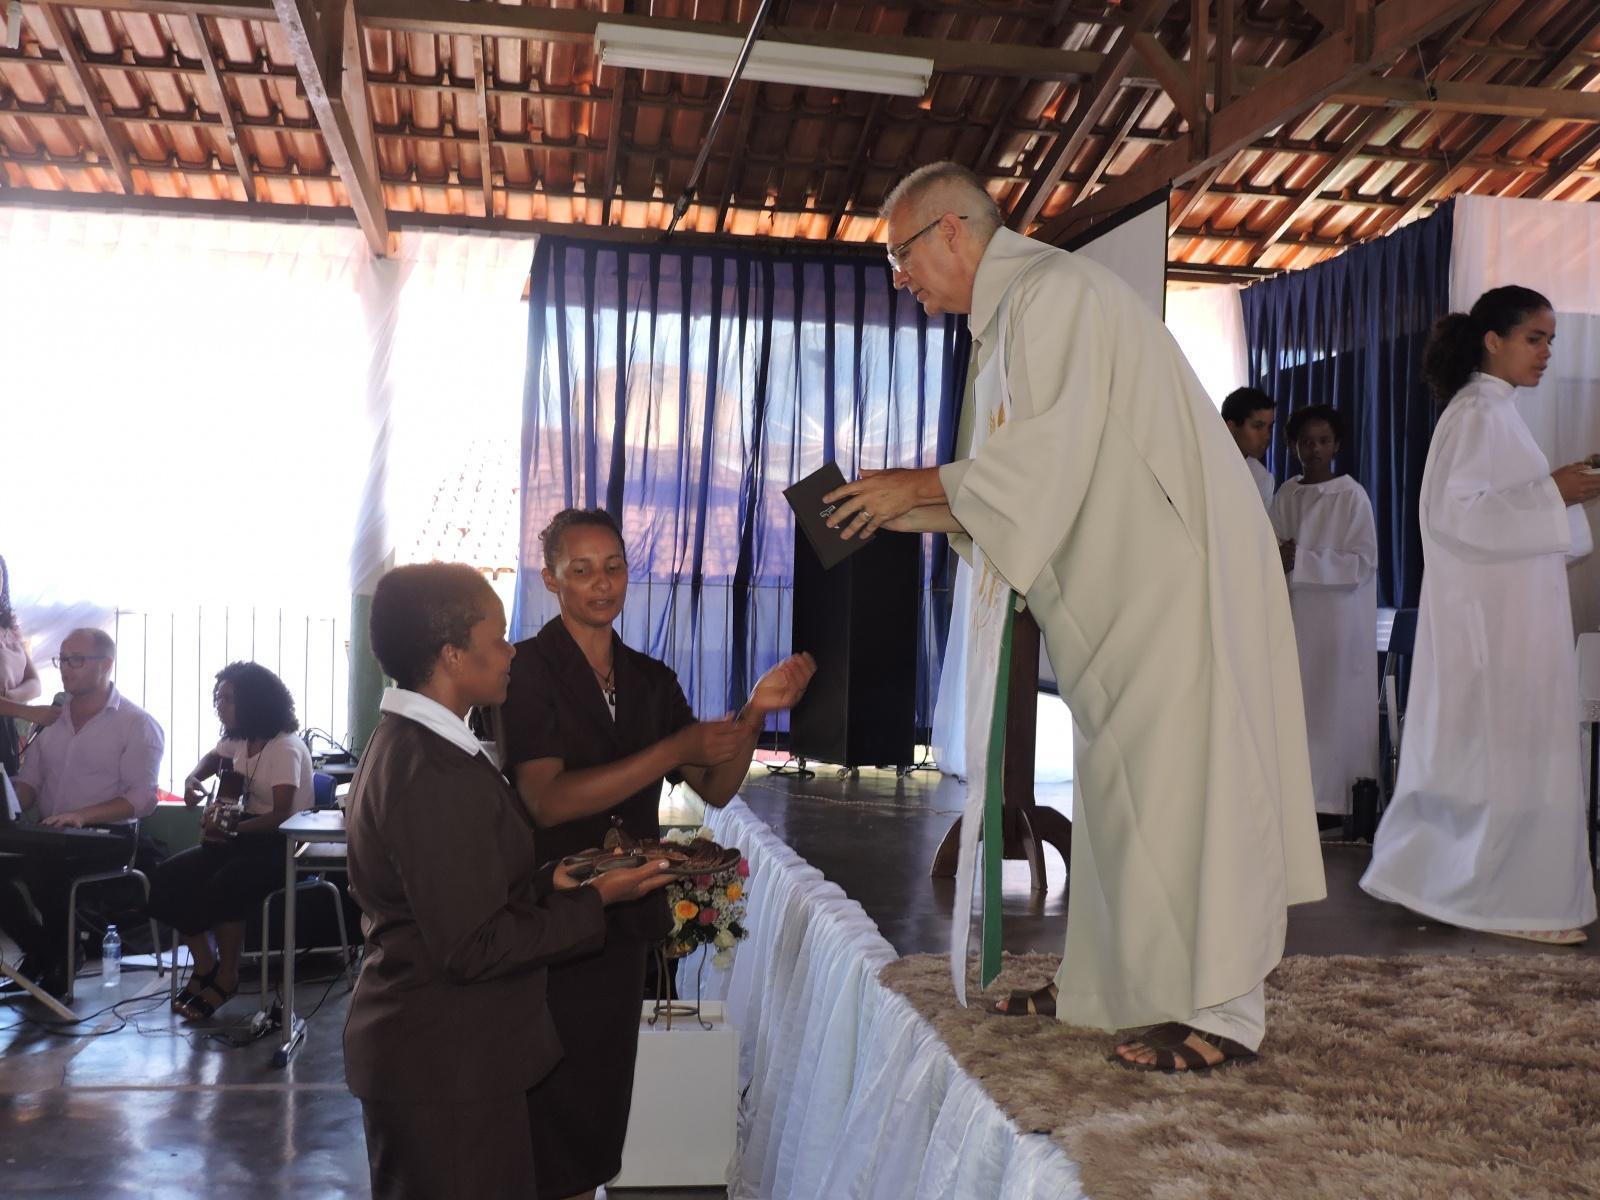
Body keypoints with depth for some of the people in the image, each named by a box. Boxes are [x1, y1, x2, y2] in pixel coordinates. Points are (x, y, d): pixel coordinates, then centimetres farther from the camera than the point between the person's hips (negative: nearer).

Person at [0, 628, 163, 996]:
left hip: (106, 836, -5)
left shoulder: (137, 724, -5)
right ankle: (40, 951, 3)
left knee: (43, 868, -31)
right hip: (49, 834, 5)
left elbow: (142, 799, -12)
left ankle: (57, 964, -7)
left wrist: (83, 815, -26)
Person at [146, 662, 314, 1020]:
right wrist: (192, 780, 9)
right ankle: (205, 966, 3)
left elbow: (283, 815, -27)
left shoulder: (285, 749, -19)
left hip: (280, 846, -9)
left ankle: (226, 977, -11)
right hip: (244, 837, 9)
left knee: (223, 886, -34)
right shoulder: (239, 740, 8)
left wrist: (232, 829, -37)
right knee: (169, 877, -9)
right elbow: (212, 760, 31)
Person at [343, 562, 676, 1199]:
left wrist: (550, 882, 1)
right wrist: (594, 901, -16)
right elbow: (473, 947, -25)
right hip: (445, 1072, -10)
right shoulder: (435, 775, -25)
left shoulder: (401, 745, 7)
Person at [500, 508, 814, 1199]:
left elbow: (717, 788, 8)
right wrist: (678, 747, -23)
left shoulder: (651, 680, 8)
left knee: (600, 1111, 18)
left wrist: (754, 712, -10)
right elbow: (546, 800, -21)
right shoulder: (527, 670, -11)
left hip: (624, 925, 6)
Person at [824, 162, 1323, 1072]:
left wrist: (918, 482, -12)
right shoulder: (1006, 320, 18)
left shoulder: (1057, 291, -13)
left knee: (1180, 774, -7)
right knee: (1112, 776, 12)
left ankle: (1222, 1009, 2)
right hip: (1118, 580, 10)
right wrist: (905, 512, 8)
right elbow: (1023, 481, 18)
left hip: (1178, 573, -10)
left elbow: (1052, 453, -22)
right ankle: (1104, 979, 21)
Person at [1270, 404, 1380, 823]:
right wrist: (1275, 557, -9)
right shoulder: (1285, 495, 9)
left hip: (1337, 619, -4)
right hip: (1294, 616, 4)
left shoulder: (1352, 496, -5)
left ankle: (1330, 799, 4)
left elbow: (1364, 563, -10)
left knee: (1332, 706, -2)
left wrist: (1301, 560, -16)